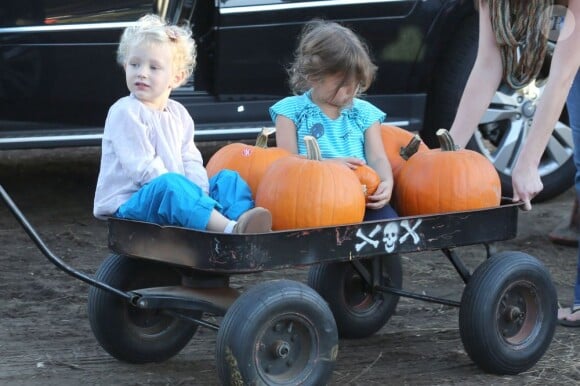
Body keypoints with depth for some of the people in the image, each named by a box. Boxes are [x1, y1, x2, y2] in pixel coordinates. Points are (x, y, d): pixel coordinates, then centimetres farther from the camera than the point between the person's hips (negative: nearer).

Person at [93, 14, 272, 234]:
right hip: (128, 204, -8)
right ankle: (230, 229, -60)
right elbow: (142, 168, -16)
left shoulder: (179, 114, 16)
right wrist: (185, 192, -20)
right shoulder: (125, 112, -8)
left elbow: (192, 163, 10)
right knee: (169, 184, -37)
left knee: (228, 178, -2)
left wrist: (199, 194, -12)